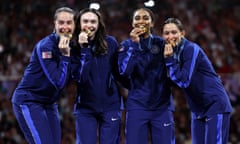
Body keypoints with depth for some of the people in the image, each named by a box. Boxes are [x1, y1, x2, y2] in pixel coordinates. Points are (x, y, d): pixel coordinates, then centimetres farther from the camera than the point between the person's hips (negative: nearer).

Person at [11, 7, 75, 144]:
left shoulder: (72, 45, 3)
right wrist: (65, 55, -27)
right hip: (28, 101, -8)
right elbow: (59, 82, -22)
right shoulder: (46, 46, -20)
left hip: (49, 103, 8)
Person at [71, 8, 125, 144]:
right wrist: (84, 49, -22)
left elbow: (119, 71, 7)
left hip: (110, 106, 1)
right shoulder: (75, 47, -5)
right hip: (85, 107, 0)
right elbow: (79, 77, -18)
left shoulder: (110, 43, -3)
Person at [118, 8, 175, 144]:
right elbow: (124, 71, -13)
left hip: (162, 106, 1)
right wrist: (134, 45, -15)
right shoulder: (127, 45, 5)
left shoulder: (162, 43, 5)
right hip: (137, 106, -1)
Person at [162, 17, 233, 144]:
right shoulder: (172, 52, 6)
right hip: (198, 110, 8)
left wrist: (169, 60, -21)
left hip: (215, 106, -8)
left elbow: (184, 81, -21)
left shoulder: (191, 49, -17)